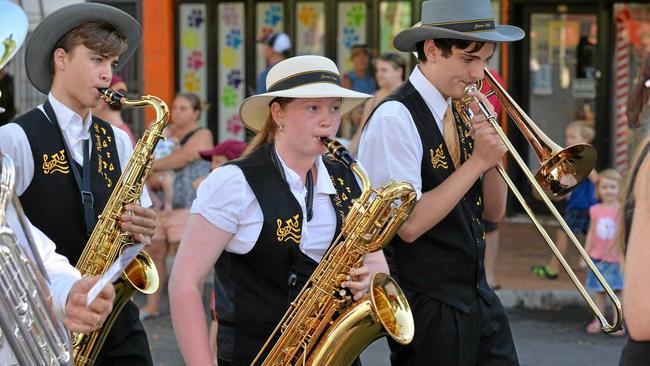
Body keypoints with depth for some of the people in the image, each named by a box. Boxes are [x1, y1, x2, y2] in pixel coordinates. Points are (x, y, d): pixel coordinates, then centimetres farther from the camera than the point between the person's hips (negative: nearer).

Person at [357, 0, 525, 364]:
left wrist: (492, 149, -6)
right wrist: (477, 161, -17)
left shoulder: (459, 114, 9)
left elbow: (493, 212, 11)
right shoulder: (395, 118, -15)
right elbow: (409, 224, -21)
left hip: (479, 299, 7)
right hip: (428, 307, -7)